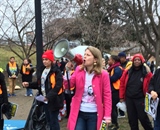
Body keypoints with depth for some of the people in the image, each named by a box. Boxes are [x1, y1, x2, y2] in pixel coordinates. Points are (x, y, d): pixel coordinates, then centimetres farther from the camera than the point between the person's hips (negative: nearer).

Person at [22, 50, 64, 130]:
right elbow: (39, 84, 16)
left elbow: (58, 86, -24)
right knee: (49, 120, 19)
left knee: (53, 121, 0)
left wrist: (49, 96, -33)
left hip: (53, 101, -8)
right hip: (45, 100, 8)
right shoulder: (43, 70, 11)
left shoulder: (56, 71, -15)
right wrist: (29, 84, 3)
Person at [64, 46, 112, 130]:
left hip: (94, 114, -2)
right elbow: (68, 85, -1)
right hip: (79, 112, 2)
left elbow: (107, 95, -6)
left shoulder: (103, 74, -9)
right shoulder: (79, 70, 2)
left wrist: (107, 116, -10)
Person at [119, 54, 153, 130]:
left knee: (143, 117, 1)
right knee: (132, 118, 12)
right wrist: (121, 97, 5)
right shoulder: (127, 72, 2)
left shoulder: (146, 72, -6)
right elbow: (122, 84, 5)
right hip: (129, 98, 3)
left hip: (140, 99, -3)